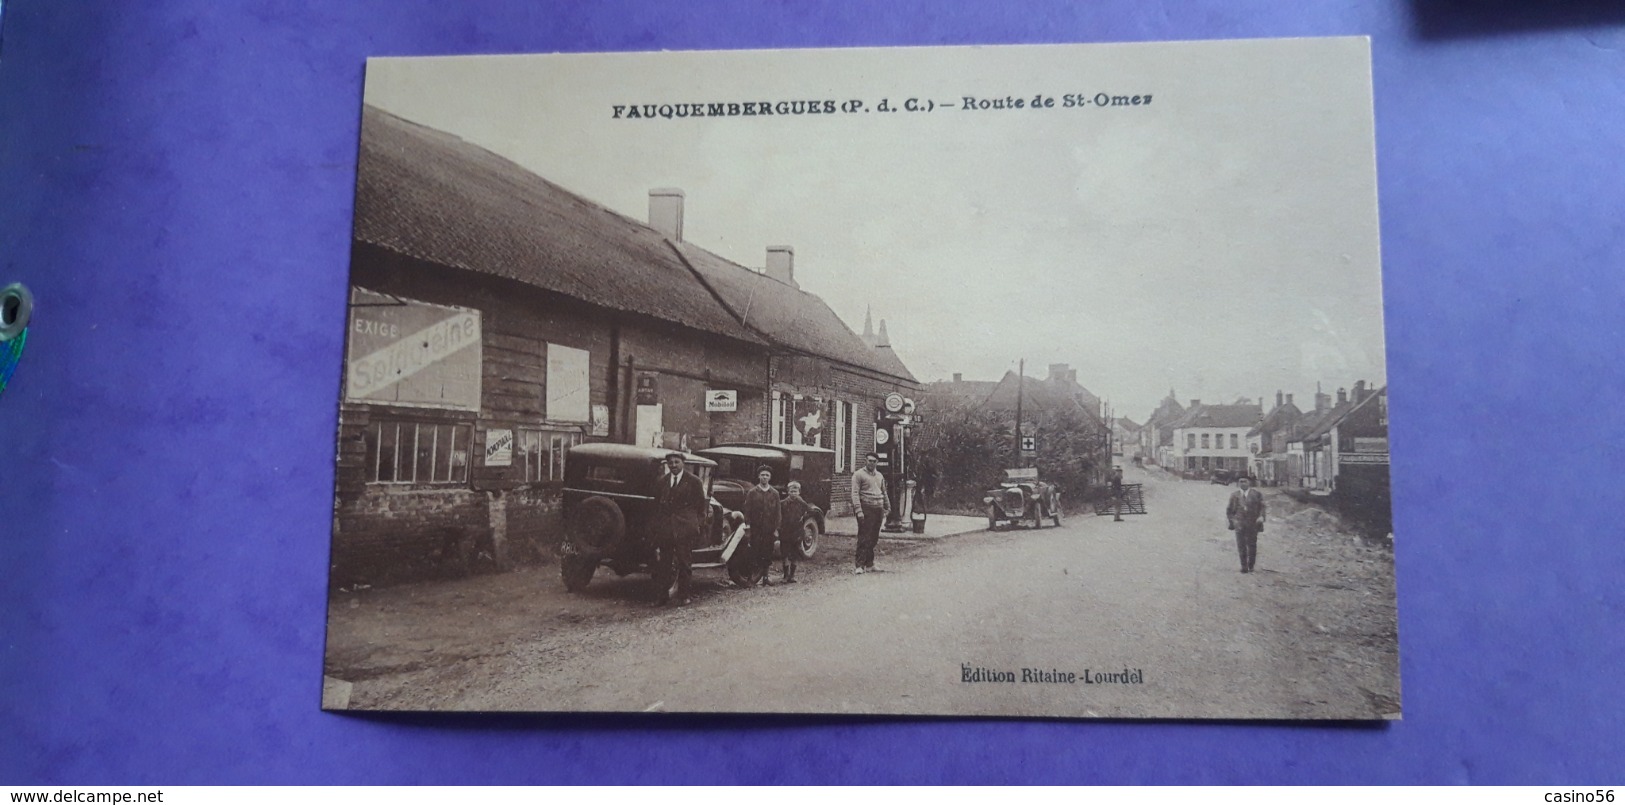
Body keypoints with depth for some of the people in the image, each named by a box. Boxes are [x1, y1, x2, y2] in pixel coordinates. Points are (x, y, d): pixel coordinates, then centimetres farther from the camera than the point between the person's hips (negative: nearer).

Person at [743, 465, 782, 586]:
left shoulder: (775, 493, 7)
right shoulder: (752, 492, 3)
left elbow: (777, 512, 7)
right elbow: (747, 511, 1)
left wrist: (776, 529, 1)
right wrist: (747, 526, -6)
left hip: (769, 529, 1)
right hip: (755, 529, -1)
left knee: (767, 554, 3)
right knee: (755, 553, -4)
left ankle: (765, 576, 12)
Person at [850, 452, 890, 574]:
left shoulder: (879, 476, 19)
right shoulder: (858, 475, -3)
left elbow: (884, 493, 28)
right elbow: (855, 493, -10)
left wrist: (887, 507, 22)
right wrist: (858, 510, -18)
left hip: (878, 510, 7)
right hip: (866, 510, -7)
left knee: (874, 539, 9)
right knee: (864, 538, -10)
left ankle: (869, 564, 17)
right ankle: (859, 565, -9)